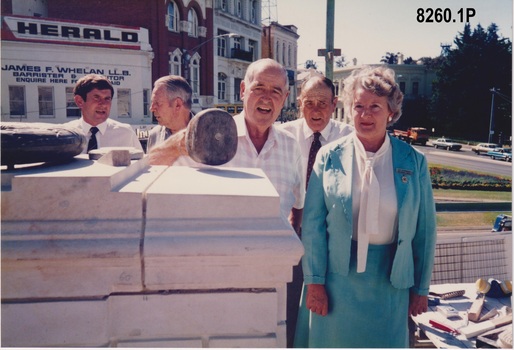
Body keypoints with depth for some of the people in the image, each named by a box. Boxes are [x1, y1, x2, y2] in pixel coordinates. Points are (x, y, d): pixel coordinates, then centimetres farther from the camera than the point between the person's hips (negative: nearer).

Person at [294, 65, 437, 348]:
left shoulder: (414, 162, -2)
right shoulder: (329, 157, -5)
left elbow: (424, 231, 3)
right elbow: (312, 223, -5)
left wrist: (421, 288, 6)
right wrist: (314, 281, -7)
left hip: (389, 280, 1)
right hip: (336, 275, -1)